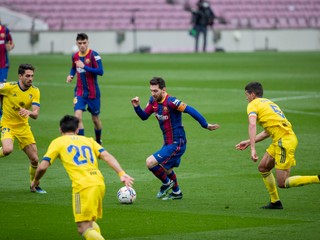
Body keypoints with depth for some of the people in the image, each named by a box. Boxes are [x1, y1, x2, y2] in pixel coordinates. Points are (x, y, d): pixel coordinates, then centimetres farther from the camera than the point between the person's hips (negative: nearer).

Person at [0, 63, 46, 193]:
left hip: (23, 127, 4)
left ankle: (35, 186, 27)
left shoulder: (35, 91, -9)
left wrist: (29, 112, -39)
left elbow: (36, 114, -17)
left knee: (34, 159, 4)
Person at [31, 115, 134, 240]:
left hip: (83, 186, -5)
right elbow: (107, 156, 8)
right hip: (100, 184, 5)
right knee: (91, 221, 26)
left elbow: (42, 167, 5)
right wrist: (121, 173, -1)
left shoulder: (57, 142, 13)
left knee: (84, 229, -6)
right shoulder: (88, 140, 24)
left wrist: (36, 181, 24)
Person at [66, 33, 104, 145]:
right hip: (79, 92, 3)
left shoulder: (93, 55, -13)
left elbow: (100, 71, -22)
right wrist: (71, 75, 4)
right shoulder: (75, 56, 5)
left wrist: (84, 66, -26)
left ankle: (98, 141, 35)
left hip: (93, 93, -3)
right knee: (77, 116, -16)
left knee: (95, 119, 11)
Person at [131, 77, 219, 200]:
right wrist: (137, 107, -9)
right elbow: (144, 116, 10)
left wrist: (206, 125, -22)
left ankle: (167, 183, 9)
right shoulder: (153, 101, 1)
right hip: (168, 143, 9)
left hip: (176, 144, -9)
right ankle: (176, 192, 47)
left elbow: (190, 110, -24)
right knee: (166, 169, 25)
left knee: (150, 162, -15)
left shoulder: (170, 102, -25)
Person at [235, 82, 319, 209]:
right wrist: (249, 142, 29)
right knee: (263, 168, 19)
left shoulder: (253, 104, -1)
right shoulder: (268, 102, 25)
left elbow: (252, 125, -19)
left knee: (282, 183, -8)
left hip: (284, 141, -9)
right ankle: (275, 202, 19)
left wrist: (253, 149, -25)